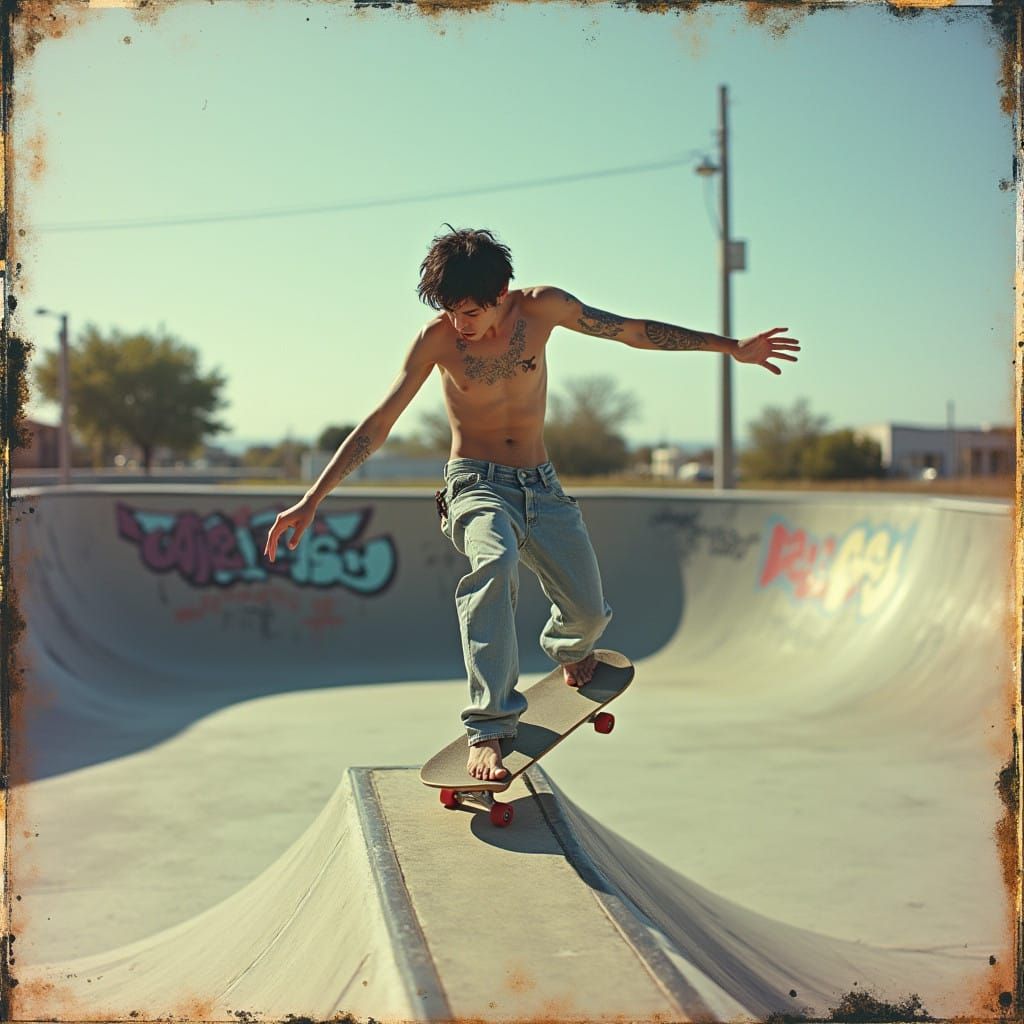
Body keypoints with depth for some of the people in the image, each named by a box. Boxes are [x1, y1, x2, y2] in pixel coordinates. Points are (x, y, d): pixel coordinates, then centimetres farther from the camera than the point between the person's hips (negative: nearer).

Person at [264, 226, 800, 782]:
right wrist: (312, 500, -15)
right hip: (477, 485, -3)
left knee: (589, 611, -5)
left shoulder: (543, 307, -7)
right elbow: (377, 424, -10)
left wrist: (732, 347, 6)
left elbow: (635, 331, 4)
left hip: (541, 486, 3)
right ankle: (489, 728, -36)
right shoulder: (437, 338, -12)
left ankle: (568, 649, 36)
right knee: (496, 563, -37)